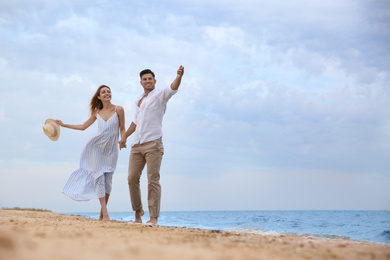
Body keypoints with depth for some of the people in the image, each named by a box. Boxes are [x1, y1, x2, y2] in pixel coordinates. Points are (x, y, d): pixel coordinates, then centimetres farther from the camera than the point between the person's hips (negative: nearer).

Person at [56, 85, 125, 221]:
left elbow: (122, 129, 4)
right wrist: (64, 125, 19)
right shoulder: (97, 112, 10)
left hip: (111, 148, -1)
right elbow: (83, 126, 19)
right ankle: (105, 213, -9)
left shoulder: (118, 110, 1)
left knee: (108, 180, -4)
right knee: (99, 177, -8)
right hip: (96, 146, 2)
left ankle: (102, 214, 6)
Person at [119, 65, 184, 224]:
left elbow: (172, 89, -19)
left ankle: (154, 217, -7)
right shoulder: (139, 100, 22)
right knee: (132, 178, 1)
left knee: (153, 180, -9)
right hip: (136, 145, 6)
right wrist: (124, 136, 35)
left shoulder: (160, 95, 2)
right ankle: (138, 211, 19)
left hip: (153, 143, -6)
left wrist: (179, 77, -39)